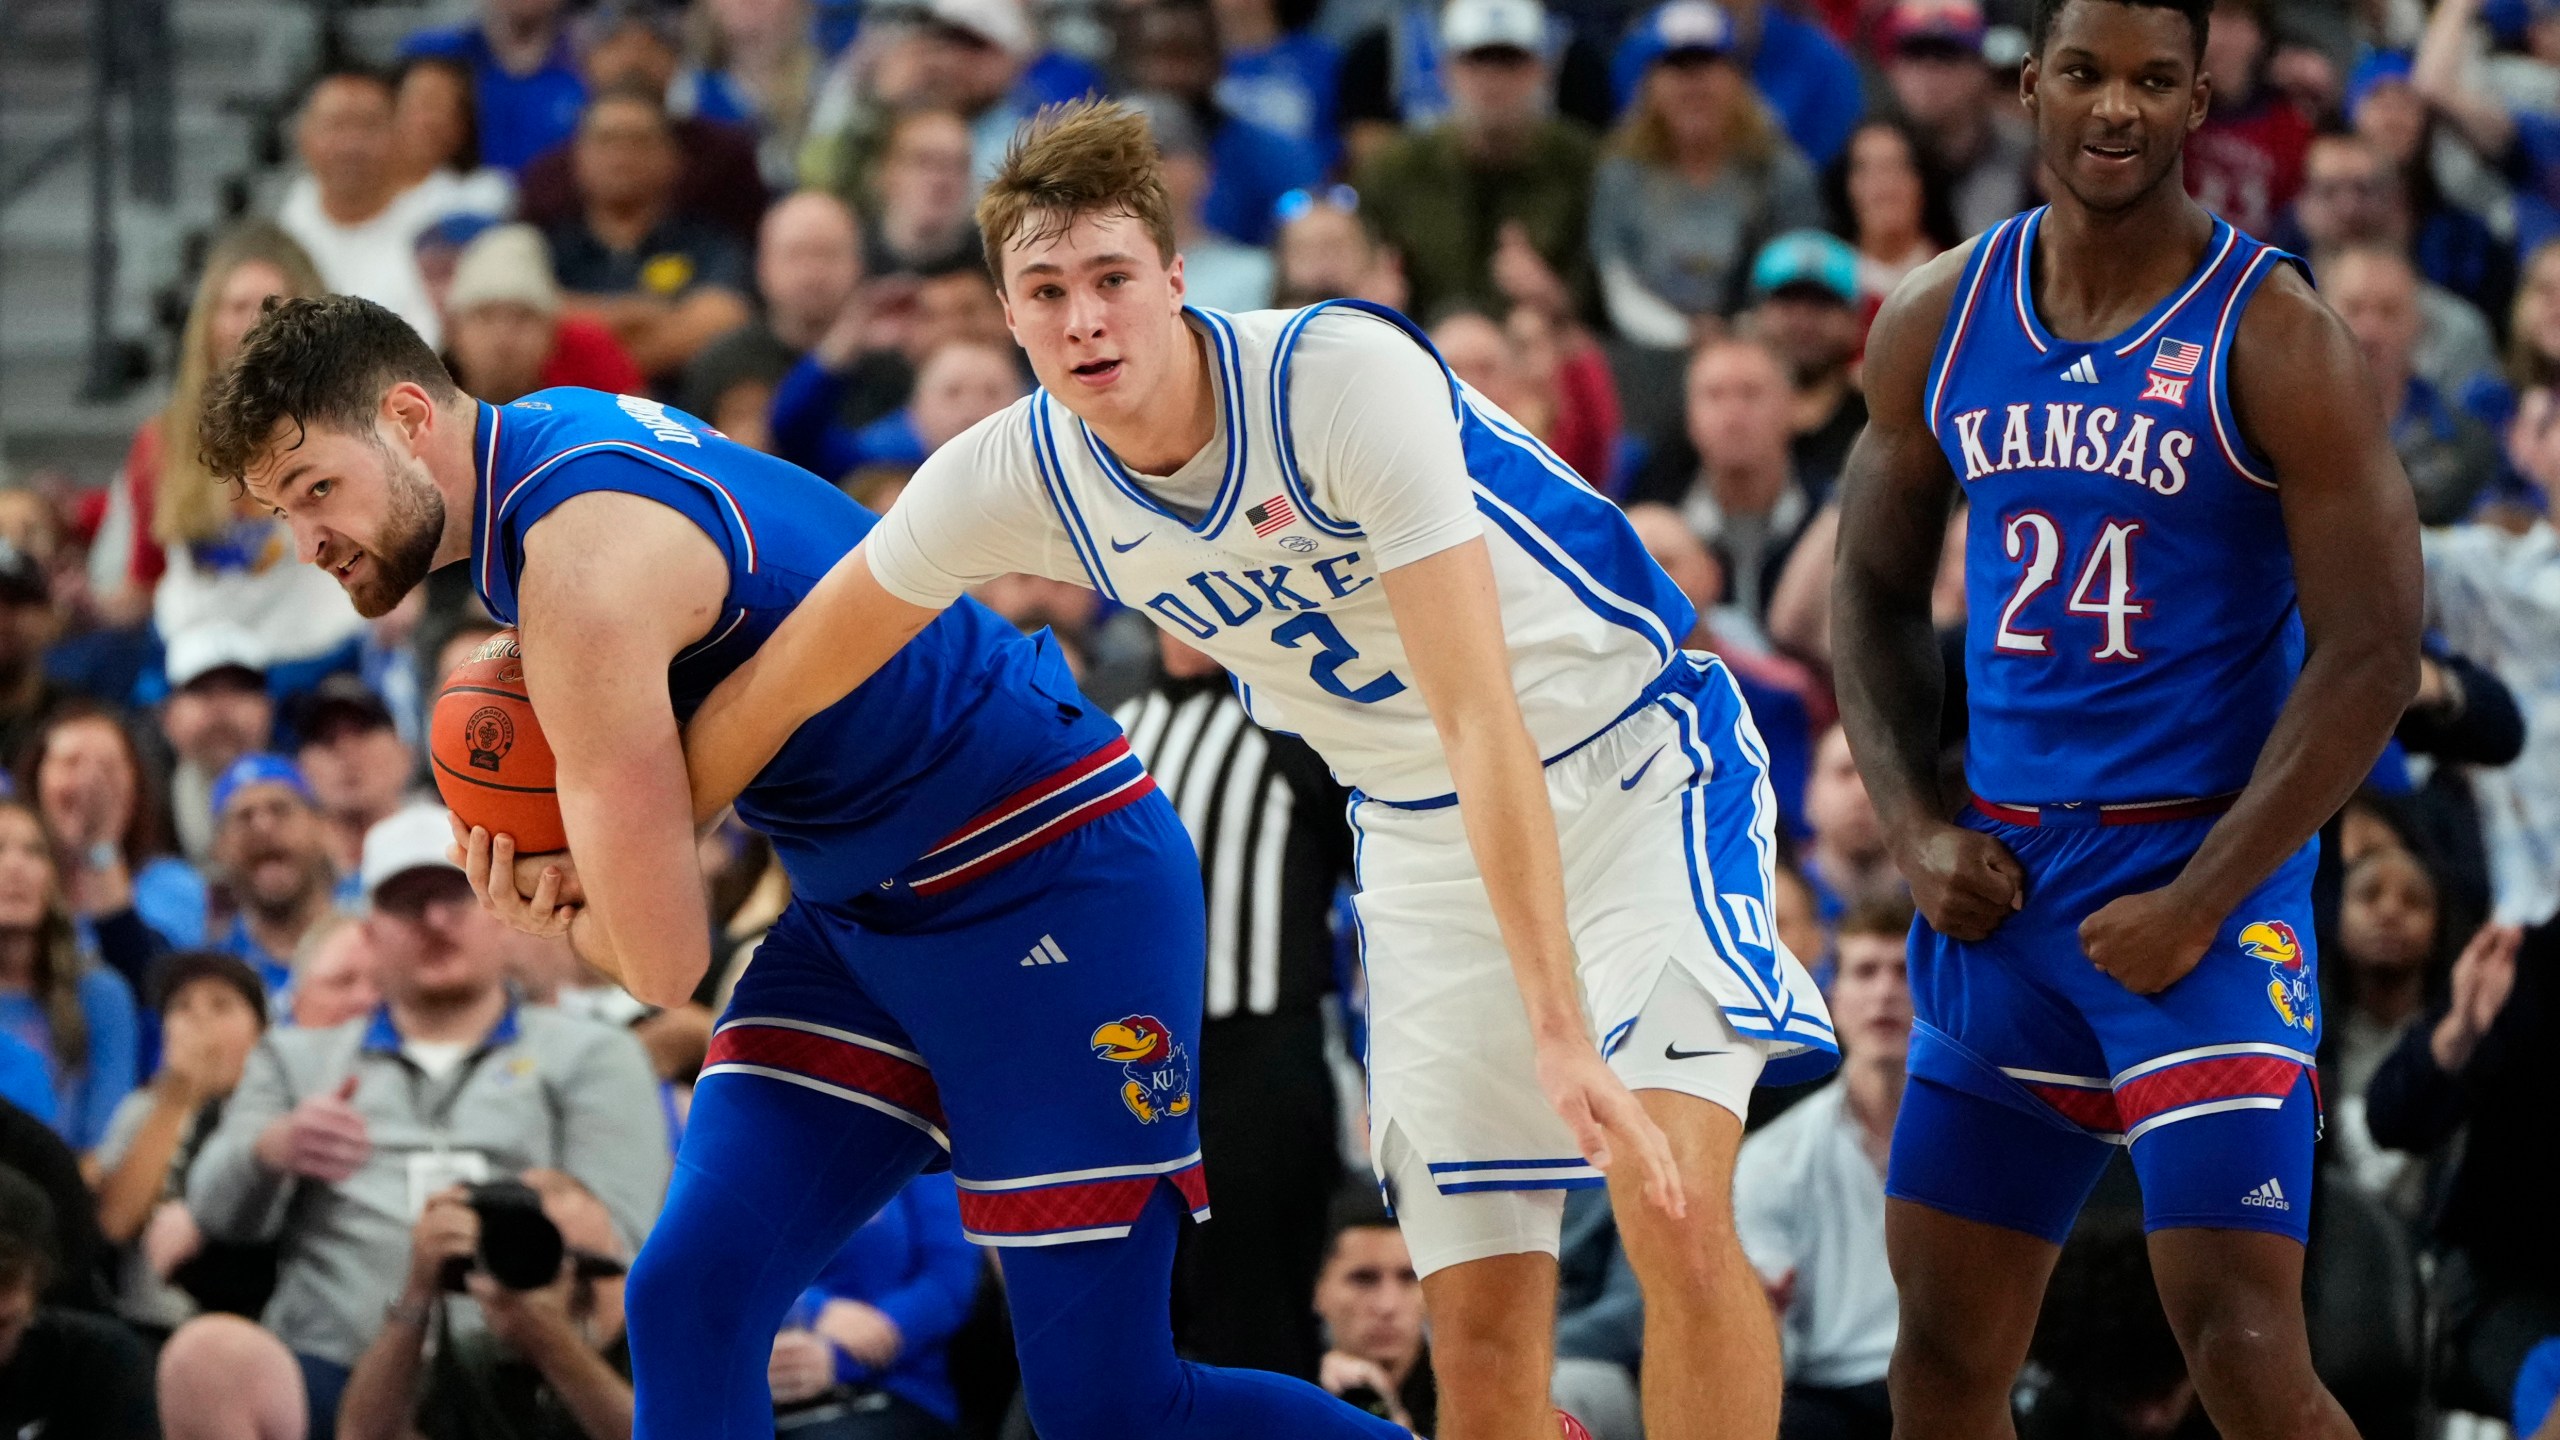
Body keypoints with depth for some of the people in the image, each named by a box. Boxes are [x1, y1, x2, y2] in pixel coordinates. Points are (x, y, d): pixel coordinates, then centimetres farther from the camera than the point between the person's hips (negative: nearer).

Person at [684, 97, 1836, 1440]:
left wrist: (1562, 1028, -38)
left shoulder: (1351, 374, -28)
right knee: (1482, 1325, -5)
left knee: (1673, 1211, -27)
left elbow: (1481, 719, -33)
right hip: (1427, 840, 5)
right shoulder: (1012, 479, -11)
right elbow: (781, 685, 5)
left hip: (1632, 760, -5)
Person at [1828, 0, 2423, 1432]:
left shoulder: (2274, 337, -10)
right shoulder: (1938, 321, 6)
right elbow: (1876, 588, 16)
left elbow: (2372, 653, -12)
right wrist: (1917, 830, 1)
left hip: (2207, 876, -6)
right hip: (2001, 878, 6)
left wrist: (2196, 905, -15)